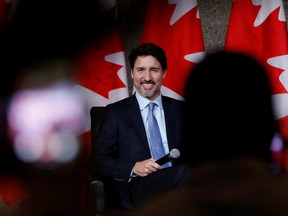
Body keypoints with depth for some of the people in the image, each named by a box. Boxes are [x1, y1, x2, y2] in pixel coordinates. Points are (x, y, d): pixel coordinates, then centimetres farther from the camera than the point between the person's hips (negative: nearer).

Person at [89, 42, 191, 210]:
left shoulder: (180, 109, 22)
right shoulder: (116, 112, 14)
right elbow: (98, 163, 8)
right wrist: (134, 168, -11)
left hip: (177, 182, 3)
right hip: (137, 187, -3)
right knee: (184, 172, -38)